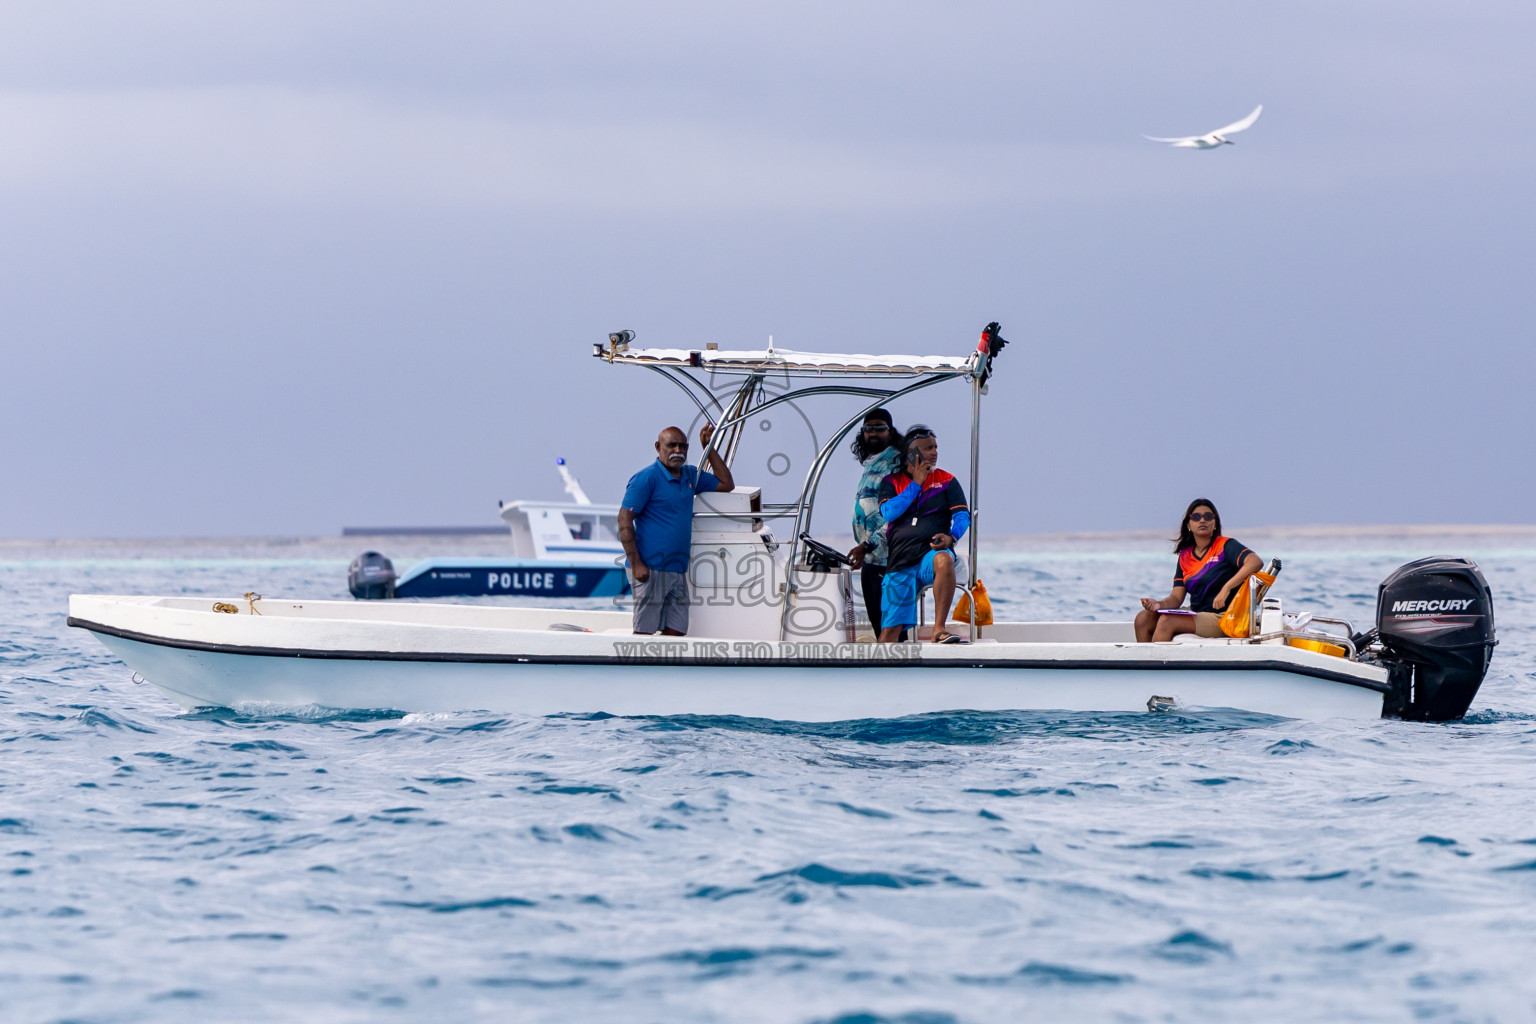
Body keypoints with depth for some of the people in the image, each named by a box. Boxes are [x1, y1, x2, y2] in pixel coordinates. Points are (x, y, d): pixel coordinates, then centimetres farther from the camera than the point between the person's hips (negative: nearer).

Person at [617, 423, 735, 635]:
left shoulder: (689, 476, 15)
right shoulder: (647, 478, -7)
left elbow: (726, 484, 26)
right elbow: (624, 520, -10)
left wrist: (709, 448, 16)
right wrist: (636, 564, -17)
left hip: (678, 570, 7)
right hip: (651, 570, -7)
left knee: (675, 632, 4)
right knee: (644, 632, -6)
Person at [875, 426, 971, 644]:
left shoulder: (946, 481, 13)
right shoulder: (891, 483, 14)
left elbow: (962, 516, 2)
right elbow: (888, 513, -4)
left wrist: (951, 536, -20)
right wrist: (916, 484, -4)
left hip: (931, 553, -1)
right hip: (900, 560, 1)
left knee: (944, 560, -40)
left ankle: (938, 630, -40)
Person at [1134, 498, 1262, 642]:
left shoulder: (1225, 546, -4)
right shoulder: (1185, 556, 14)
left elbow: (1256, 562, -22)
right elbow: (1176, 598, 9)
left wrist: (1226, 588, -31)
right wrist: (1159, 604, -15)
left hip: (1221, 618, -7)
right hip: (1196, 615, 7)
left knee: (1167, 621, -25)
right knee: (1143, 618, -5)